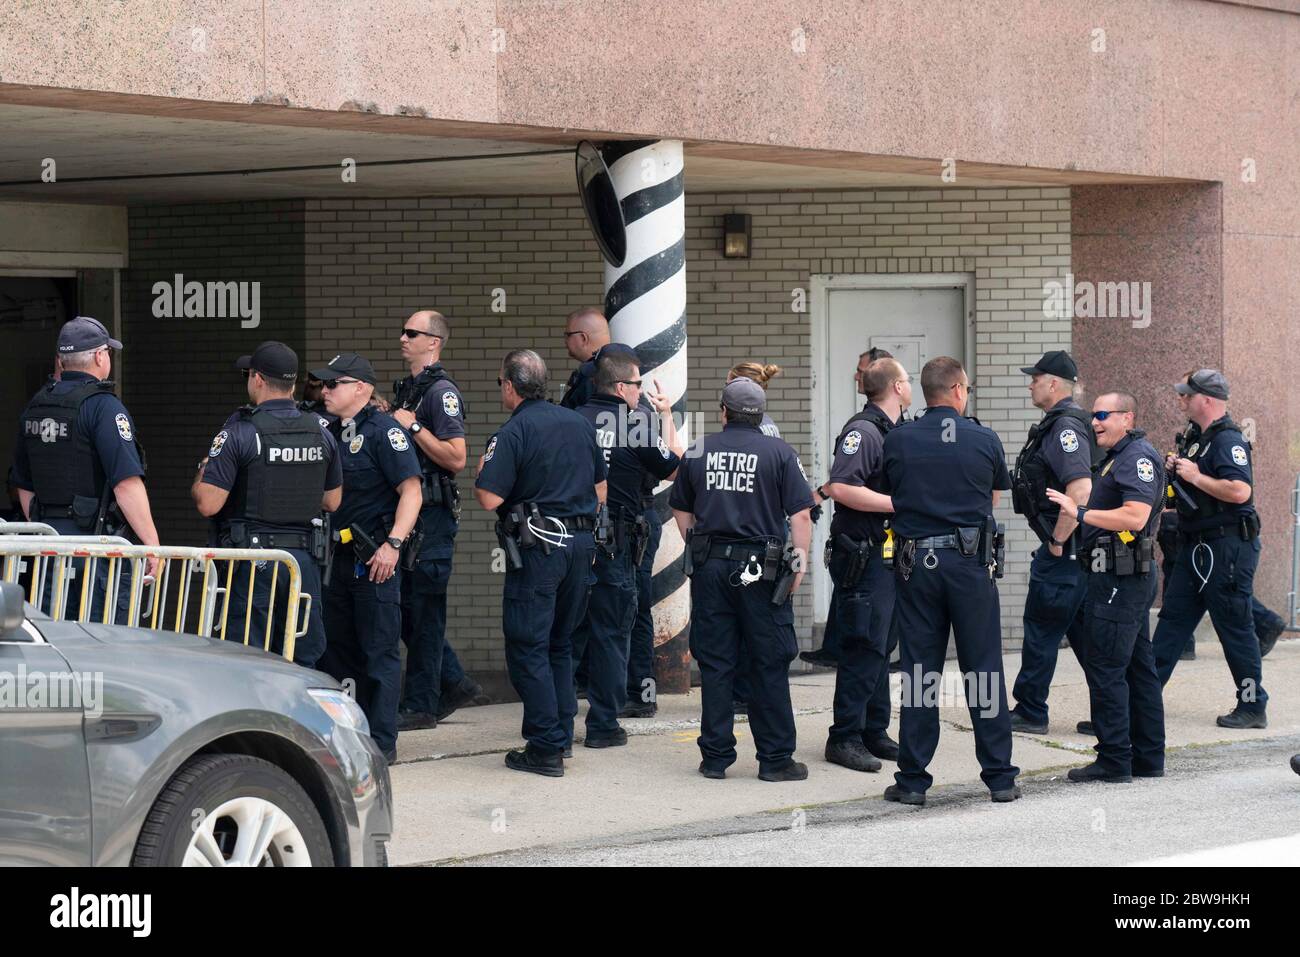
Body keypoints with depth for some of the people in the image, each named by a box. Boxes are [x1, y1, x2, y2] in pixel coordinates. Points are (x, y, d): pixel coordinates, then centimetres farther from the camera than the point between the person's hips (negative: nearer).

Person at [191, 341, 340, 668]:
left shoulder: (239, 433, -11)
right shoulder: (321, 432, 6)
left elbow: (208, 504, -13)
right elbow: (332, 501, 16)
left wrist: (200, 478, 8)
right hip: (305, 558, 5)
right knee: (302, 662, 10)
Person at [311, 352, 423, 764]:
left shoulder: (384, 431, -10)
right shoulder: (330, 433, 14)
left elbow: (411, 491, -16)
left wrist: (393, 544, -23)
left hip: (375, 559, -8)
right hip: (338, 557, 8)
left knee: (379, 651, -4)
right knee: (336, 648, 13)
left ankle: (382, 742, 0)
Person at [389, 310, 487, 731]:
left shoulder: (441, 392, -12)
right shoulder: (406, 388, 16)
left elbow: (456, 457, -20)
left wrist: (413, 426, -18)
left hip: (432, 517, -9)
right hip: (407, 512, 9)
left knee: (424, 610, -4)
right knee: (408, 607, 12)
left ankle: (419, 706, 1)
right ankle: (455, 683, 21)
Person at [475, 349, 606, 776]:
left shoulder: (512, 433, -11)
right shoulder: (579, 424, 11)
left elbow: (489, 498, -17)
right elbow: (600, 488, 17)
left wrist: (482, 472, 2)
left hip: (537, 547, -7)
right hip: (582, 543, 7)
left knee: (528, 647, -2)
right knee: (560, 644, 17)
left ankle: (545, 748, -5)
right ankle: (561, 736, 19)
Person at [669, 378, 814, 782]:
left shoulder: (698, 452, 7)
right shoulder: (778, 453, -2)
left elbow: (681, 511, 15)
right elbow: (800, 513, -7)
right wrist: (801, 562, -1)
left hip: (709, 567, 3)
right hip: (760, 567, -3)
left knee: (714, 664, 8)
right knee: (769, 665, 3)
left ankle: (715, 756, 11)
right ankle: (775, 758, 6)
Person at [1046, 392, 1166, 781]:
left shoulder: (1137, 456, -13)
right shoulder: (1118, 456, 20)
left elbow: (1135, 517, -24)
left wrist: (1081, 513, -22)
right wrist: (1079, 510, 13)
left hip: (1119, 577, -11)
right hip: (1129, 575, 11)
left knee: (1105, 668, -9)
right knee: (1137, 667, 13)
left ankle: (1114, 760, -7)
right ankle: (1148, 757, 18)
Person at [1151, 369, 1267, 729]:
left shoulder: (1228, 440, -16)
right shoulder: (1201, 440, 15)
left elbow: (1240, 491, -29)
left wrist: (1195, 477, -19)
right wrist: (1178, 470, 8)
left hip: (1227, 548, -10)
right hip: (1197, 547, 10)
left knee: (1234, 627, -3)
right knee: (1173, 618, 10)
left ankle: (1253, 707, 4)